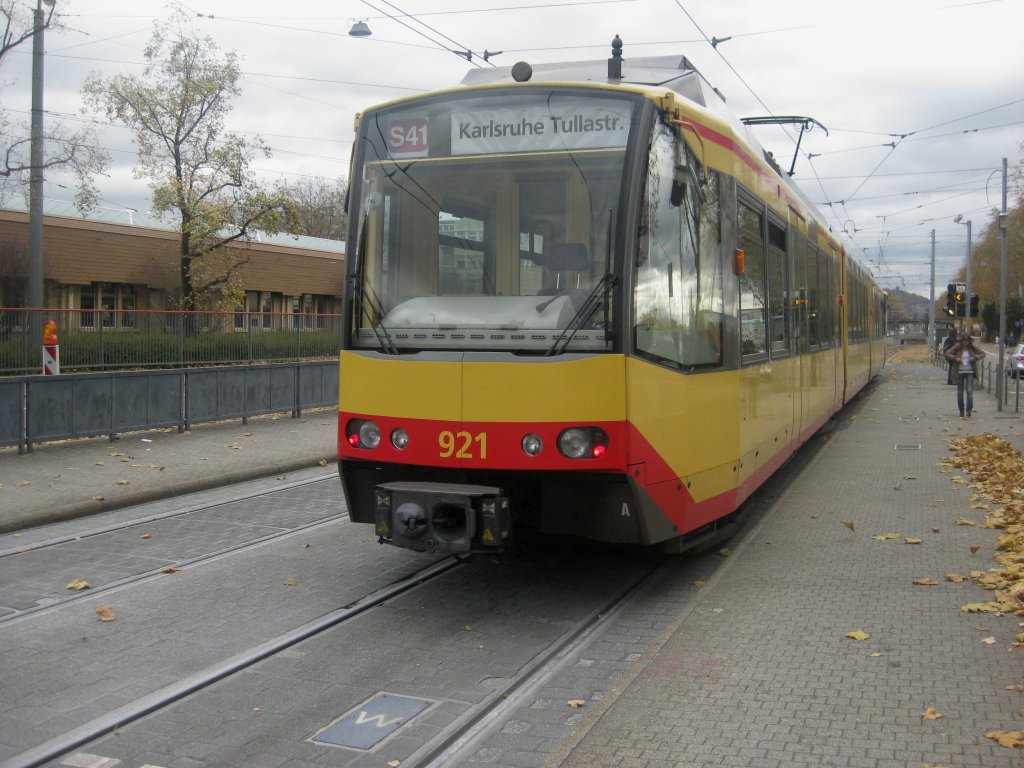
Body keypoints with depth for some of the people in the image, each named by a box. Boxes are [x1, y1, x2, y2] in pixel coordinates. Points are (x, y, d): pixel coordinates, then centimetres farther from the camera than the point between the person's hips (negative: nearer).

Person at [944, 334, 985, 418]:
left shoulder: (972, 348, 3)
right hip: (959, 372, 0)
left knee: (969, 391, -12)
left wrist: (975, 357, -8)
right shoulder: (957, 348, -1)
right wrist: (955, 358, -16)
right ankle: (961, 411, 17)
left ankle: (969, 410, -14)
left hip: (970, 372, 0)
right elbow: (947, 354, -2)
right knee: (960, 392, 6)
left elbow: (982, 353, 10)